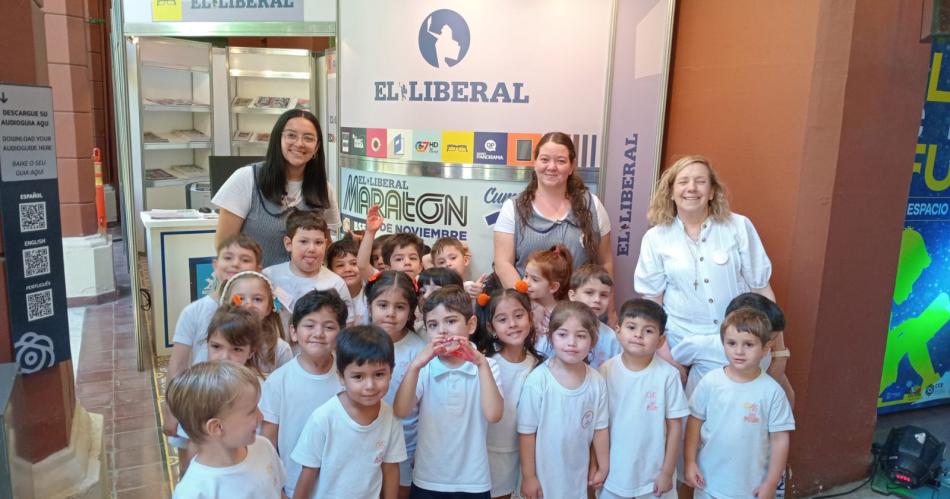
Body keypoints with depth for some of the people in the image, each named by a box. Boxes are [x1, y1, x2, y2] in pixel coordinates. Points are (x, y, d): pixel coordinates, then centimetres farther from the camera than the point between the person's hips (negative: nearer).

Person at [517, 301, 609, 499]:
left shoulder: (597, 381, -9)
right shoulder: (537, 380, -20)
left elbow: (600, 428, 3)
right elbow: (527, 432, -13)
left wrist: (603, 468, 10)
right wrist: (528, 476, -9)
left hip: (579, 474, 3)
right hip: (543, 475, -3)